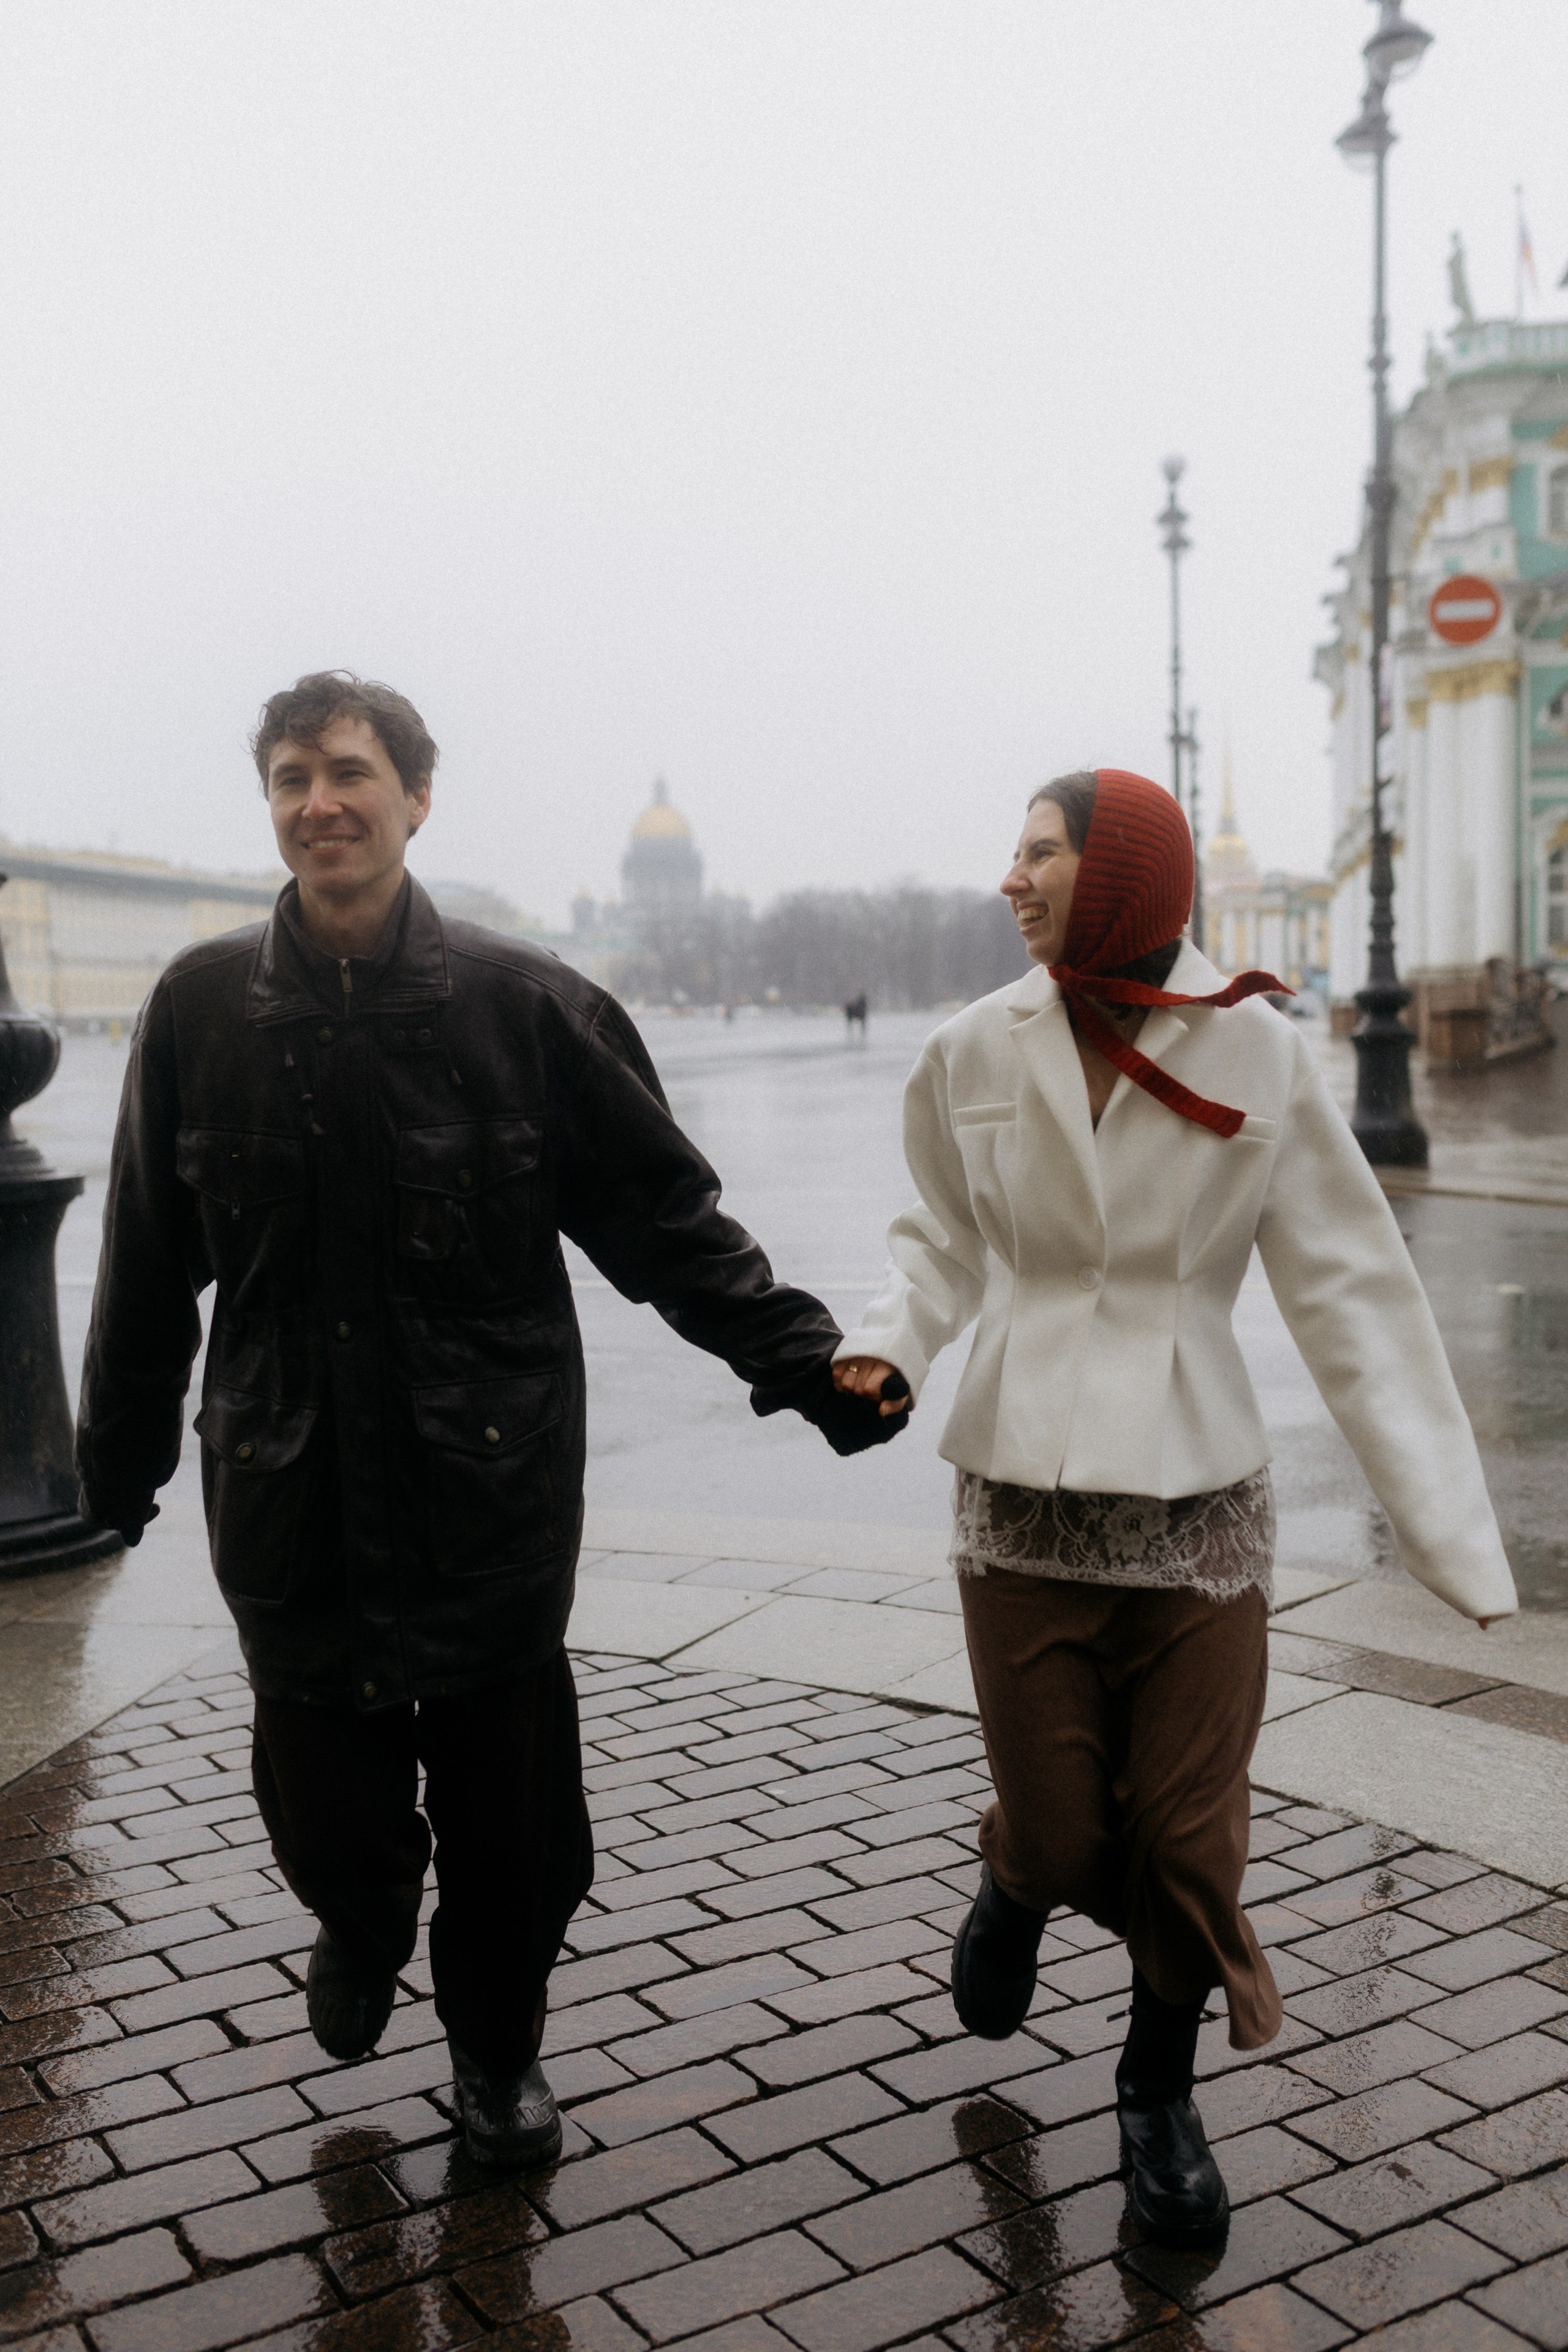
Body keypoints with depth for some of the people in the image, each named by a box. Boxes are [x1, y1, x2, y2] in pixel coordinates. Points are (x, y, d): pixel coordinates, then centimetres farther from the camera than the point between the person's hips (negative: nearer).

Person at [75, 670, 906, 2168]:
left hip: (490, 1497, 0)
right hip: (292, 1504, 1)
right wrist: (121, 1455, 16)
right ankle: (362, 1932, 47)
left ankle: (496, 2049, 39)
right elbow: (149, 1261, 9)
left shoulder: (519, 1003, -4)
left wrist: (797, 1358, -7)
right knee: (330, 1820, 9)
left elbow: (663, 1214, 0)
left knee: (511, 1828, 9)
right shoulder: (203, 1007, 0)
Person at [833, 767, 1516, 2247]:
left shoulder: (1256, 1056, -8)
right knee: (1054, 1831, 6)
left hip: (1195, 1497, -1)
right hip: (1024, 1491, 1)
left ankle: (1159, 2095, 34)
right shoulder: (975, 1054, -2)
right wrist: (887, 1342, -10)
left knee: (1187, 1838, 6)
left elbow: (1349, 1289, -6)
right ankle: (1014, 1891, 45)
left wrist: (1449, 1522, -9)